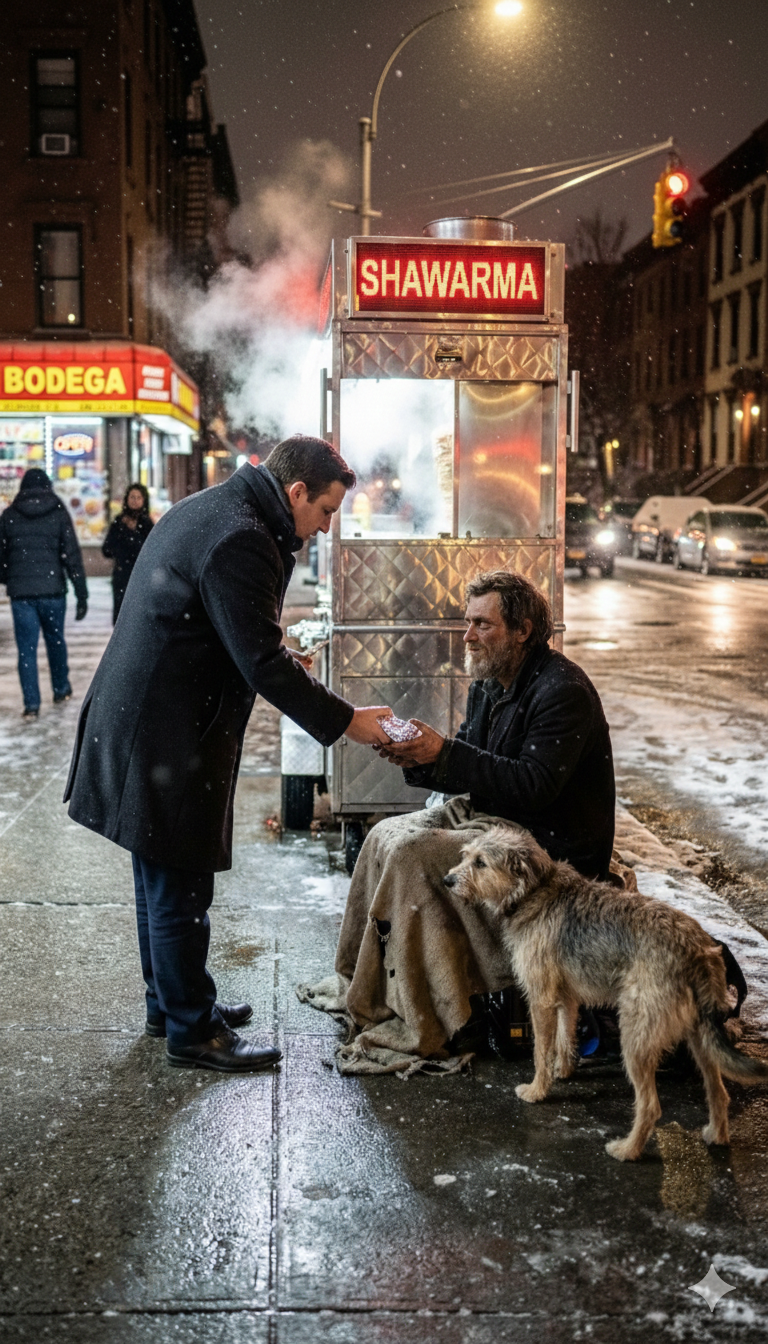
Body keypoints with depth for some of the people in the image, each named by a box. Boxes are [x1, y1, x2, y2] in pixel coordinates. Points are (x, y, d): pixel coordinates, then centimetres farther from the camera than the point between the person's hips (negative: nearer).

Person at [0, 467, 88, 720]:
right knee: (55, 640, 19)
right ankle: (61, 690, 33)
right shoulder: (58, 513, -2)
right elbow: (72, 555, -5)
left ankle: (31, 704, -1)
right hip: (53, 590, 0)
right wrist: (82, 595, -4)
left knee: (26, 648, 3)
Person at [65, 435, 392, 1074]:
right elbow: (264, 664, -22)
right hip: (167, 742, -11)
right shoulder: (240, 541, -22)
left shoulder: (204, 508, 12)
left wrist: (280, 655, 9)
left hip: (140, 726, 11)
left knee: (162, 881, 21)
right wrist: (346, 720, -14)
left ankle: (170, 1002, 36)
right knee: (179, 891, 2)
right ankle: (192, 1030, 16)